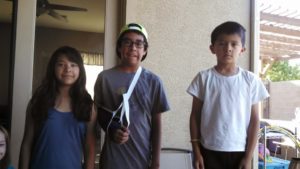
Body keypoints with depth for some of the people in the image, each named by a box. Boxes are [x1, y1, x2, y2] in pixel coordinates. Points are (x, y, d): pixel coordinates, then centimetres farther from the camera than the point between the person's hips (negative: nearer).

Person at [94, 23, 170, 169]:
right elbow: (98, 113, 6)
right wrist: (111, 130, -14)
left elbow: (156, 122, 1)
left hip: (143, 157, 1)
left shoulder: (153, 81, -2)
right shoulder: (105, 78, -4)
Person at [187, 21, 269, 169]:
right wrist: (196, 151, -2)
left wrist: (248, 156, -2)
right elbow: (195, 116, 0)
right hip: (210, 151, -1)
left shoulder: (251, 80, -2)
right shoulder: (203, 78, -4)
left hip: (239, 151, 1)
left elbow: (254, 120, 1)